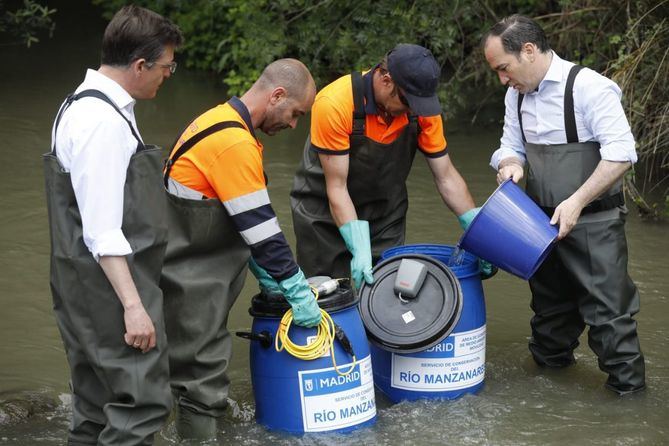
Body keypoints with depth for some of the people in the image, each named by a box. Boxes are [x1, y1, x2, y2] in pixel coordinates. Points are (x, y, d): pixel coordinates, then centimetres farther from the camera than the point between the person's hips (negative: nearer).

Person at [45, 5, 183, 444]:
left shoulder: (86, 106, 12)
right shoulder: (104, 123, -20)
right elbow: (102, 231, -22)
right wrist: (133, 305, -22)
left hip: (88, 286, 10)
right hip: (111, 282, -10)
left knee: (99, 408, 14)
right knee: (143, 401, -9)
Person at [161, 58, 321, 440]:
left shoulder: (224, 121, 11)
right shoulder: (235, 143, -22)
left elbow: (251, 220, 16)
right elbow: (261, 228, -21)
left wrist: (271, 280, 15)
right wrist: (298, 293, -14)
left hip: (193, 271, 10)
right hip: (192, 277, -10)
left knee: (200, 366, 16)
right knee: (205, 377, -4)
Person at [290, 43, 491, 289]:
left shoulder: (421, 107, -16)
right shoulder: (334, 103, -29)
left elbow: (446, 177, -8)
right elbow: (337, 187, -25)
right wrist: (360, 249, -34)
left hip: (386, 212, 4)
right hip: (325, 212, -4)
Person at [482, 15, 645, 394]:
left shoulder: (589, 87, -18)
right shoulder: (518, 95, 6)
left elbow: (620, 154, -23)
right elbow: (511, 147, 17)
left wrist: (577, 201, -27)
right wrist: (509, 164, -8)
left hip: (593, 223, -7)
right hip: (545, 221, 7)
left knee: (607, 307, -5)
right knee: (550, 302, 21)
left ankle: (627, 385, 5)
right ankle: (549, 364, 38)